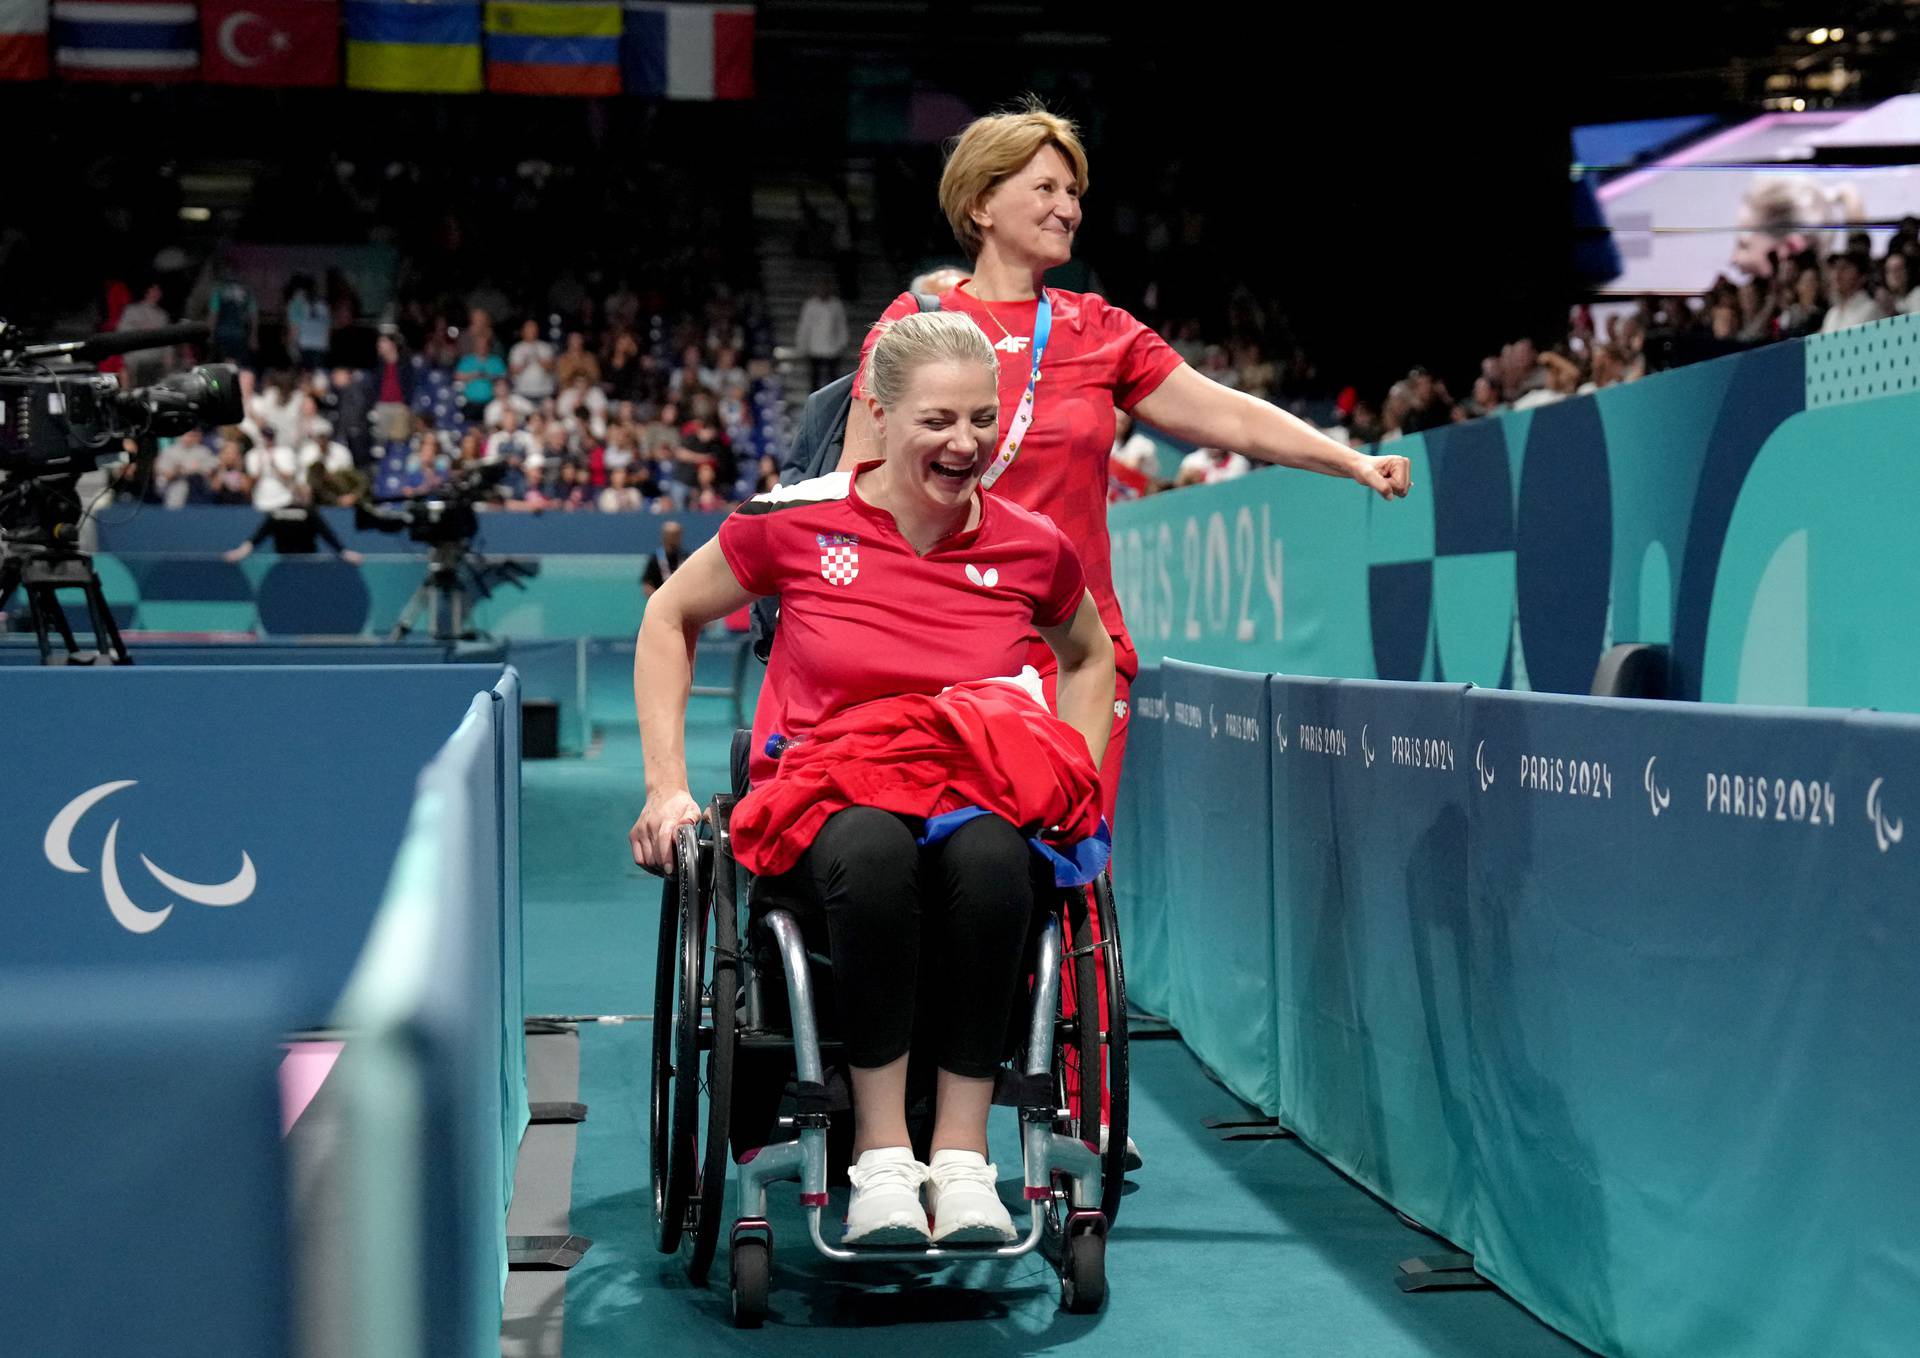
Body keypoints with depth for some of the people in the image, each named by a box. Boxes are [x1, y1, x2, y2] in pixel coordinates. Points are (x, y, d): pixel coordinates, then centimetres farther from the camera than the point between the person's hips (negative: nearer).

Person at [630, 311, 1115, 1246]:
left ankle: (962, 1155, -29)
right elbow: (669, 618, 12)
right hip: (817, 809, -1)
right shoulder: (798, 521, -3)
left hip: (978, 808, 2)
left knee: (990, 853, -37)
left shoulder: (1030, 547, 4)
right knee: (873, 847, -40)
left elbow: (1089, 654, 25)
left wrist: (1073, 791, 11)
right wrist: (666, 789, 5)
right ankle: (881, 1155, -30)